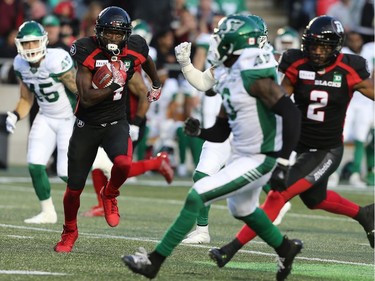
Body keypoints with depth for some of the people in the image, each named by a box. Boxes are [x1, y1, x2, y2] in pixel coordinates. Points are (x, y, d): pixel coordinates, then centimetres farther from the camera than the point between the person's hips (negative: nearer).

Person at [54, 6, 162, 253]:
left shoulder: (135, 49, -10)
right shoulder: (88, 51, -18)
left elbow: (147, 61, 18)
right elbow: (86, 98, -20)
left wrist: (156, 85, 33)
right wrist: (114, 87, -28)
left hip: (116, 123, 1)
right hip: (87, 125, -1)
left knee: (123, 163, -31)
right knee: (74, 188, 6)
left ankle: (110, 195, 3)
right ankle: (70, 232, 33)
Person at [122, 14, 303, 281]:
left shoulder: (255, 77, -21)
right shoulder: (230, 76, 7)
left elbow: (291, 113, -26)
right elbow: (221, 132, 12)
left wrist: (285, 156, -22)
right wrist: (199, 131, -7)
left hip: (256, 161, -10)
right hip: (240, 156, 10)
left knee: (196, 197, -13)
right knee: (242, 209, 31)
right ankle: (286, 249, 51)